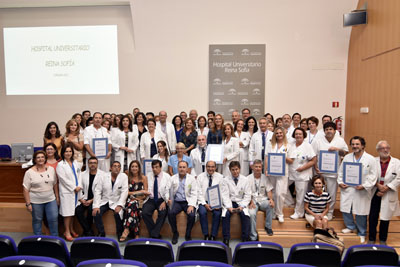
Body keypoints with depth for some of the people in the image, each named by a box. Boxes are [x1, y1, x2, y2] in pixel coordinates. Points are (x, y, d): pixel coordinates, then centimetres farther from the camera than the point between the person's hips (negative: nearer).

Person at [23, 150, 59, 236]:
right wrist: (28, 203, -10)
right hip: (36, 201, -2)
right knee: (37, 220, 11)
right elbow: (25, 189, -8)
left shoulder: (51, 169, 2)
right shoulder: (29, 172, -9)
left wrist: (57, 197, 10)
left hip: (51, 199, 3)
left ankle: (55, 237, 21)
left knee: (54, 218, 3)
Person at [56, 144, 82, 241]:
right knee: (67, 213, -2)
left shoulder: (75, 163, 11)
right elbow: (64, 179, -10)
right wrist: (74, 188, -10)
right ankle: (67, 232, 9)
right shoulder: (60, 165, -6)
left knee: (73, 211, 13)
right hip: (66, 192, -5)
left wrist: (79, 186, -3)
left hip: (76, 191, 5)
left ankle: (71, 230, 25)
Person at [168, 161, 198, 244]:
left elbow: (194, 193, -2)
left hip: (188, 202, -1)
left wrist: (191, 205, -16)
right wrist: (168, 199, -19)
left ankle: (188, 235, -2)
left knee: (192, 215, -28)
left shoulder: (192, 178, 5)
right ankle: (175, 233, -2)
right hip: (177, 202, 1)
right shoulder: (173, 178, 9)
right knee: (170, 213, -27)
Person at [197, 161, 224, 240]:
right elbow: (199, 192, -2)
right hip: (203, 201, 0)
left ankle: (213, 236, -13)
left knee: (217, 213, -28)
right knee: (202, 212, -29)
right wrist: (205, 204, -14)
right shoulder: (200, 176, 3)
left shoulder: (220, 177, 5)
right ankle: (206, 235, -13)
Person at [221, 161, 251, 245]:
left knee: (245, 215, -27)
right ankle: (226, 239, -17)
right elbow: (225, 195, -5)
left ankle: (245, 239, -13)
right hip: (229, 203, 0)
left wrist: (242, 206, -13)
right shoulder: (226, 179, -1)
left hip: (241, 202, 1)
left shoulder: (245, 180, 2)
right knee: (225, 215, -28)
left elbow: (247, 195, 1)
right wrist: (229, 207, -19)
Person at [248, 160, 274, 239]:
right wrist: (251, 202, -19)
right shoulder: (248, 178, 3)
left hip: (263, 200, 2)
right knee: (252, 214, -31)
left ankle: (268, 226, -10)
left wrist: (271, 199, -17)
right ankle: (253, 237, -18)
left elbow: (269, 191, 4)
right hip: (252, 200, -2)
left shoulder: (265, 178, 9)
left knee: (270, 205, -31)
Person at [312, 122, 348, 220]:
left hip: (333, 172, 0)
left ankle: (330, 212, 24)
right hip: (320, 171, 0)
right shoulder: (318, 141, 0)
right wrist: (316, 168, -9)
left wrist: (337, 149, -12)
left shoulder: (340, 140, 3)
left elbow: (346, 153, 6)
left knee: (332, 194, 7)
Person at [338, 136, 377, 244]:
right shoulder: (347, 157, 6)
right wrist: (340, 182, -1)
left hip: (362, 191, -3)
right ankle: (351, 226, 36)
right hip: (347, 189, 4)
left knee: (361, 213, 6)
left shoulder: (370, 159, -5)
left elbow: (373, 176, -7)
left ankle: (362, 233, 27)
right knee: (345, 209, 10)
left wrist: (364, 186, -15)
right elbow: (341, 171, 12)